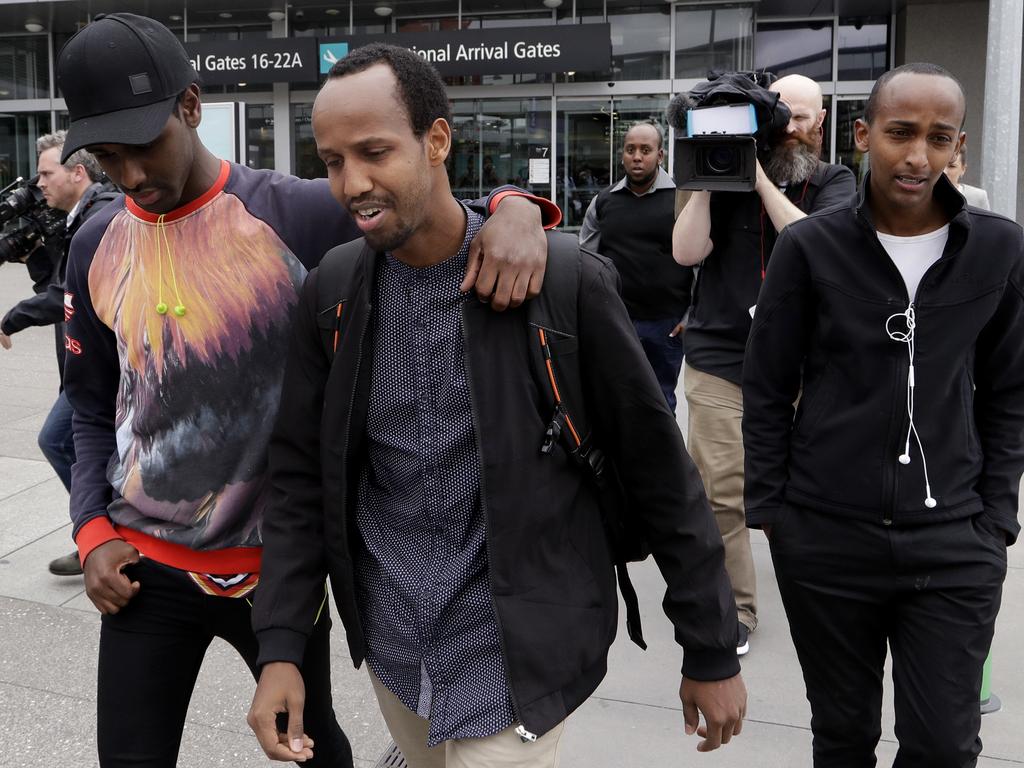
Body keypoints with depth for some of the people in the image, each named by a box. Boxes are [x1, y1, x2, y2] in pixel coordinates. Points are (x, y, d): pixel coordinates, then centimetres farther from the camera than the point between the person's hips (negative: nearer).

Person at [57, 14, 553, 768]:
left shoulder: (295, 213, -13)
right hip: (146, 567, 3)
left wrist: (516, 208, -35)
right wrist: (92, 528, -1)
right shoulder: (98, 246, 0)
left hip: (279, 562, -2)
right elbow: (92, 408, 10)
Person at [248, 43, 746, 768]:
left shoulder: (566, 281, -17)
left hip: (512, 650, -4)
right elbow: (301, 477, 3)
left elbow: (660, 472, -10)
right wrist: (280, 647, -5)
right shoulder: (331, 292, -4)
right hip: (391, 643, 4)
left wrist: (713, 653, -4)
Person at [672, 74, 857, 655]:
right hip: (722, 356, 0)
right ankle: (735, 612, 10)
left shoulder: (835, 183, 6)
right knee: (722, 494, -5)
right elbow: (687, 252, -5)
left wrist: (761, 178, -15)